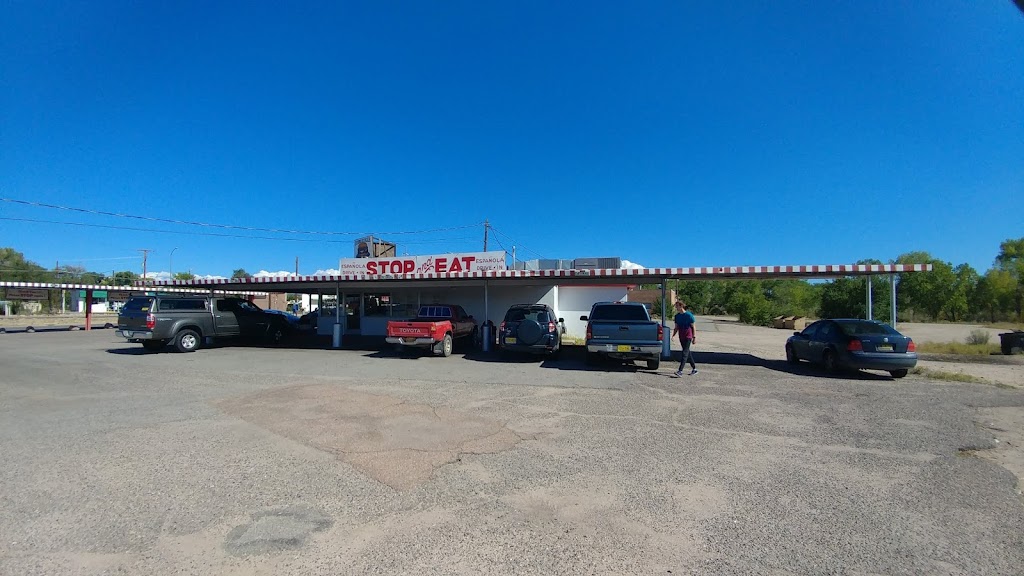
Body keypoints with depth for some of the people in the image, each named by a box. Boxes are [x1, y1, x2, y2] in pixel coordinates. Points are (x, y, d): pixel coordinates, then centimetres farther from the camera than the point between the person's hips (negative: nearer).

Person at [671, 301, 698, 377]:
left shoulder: (689, 315, -11)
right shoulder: (677, 316, 8)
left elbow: (693, 327, -8)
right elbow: (676, 327, 14)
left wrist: (694, 337, -10)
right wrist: (673, 335, 1)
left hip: (688, 337, -7)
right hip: (681, 337, 7)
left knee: (685, 353, -11)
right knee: (687, 352, 14)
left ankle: (680, 371, -17)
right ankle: (694, 369, 27)